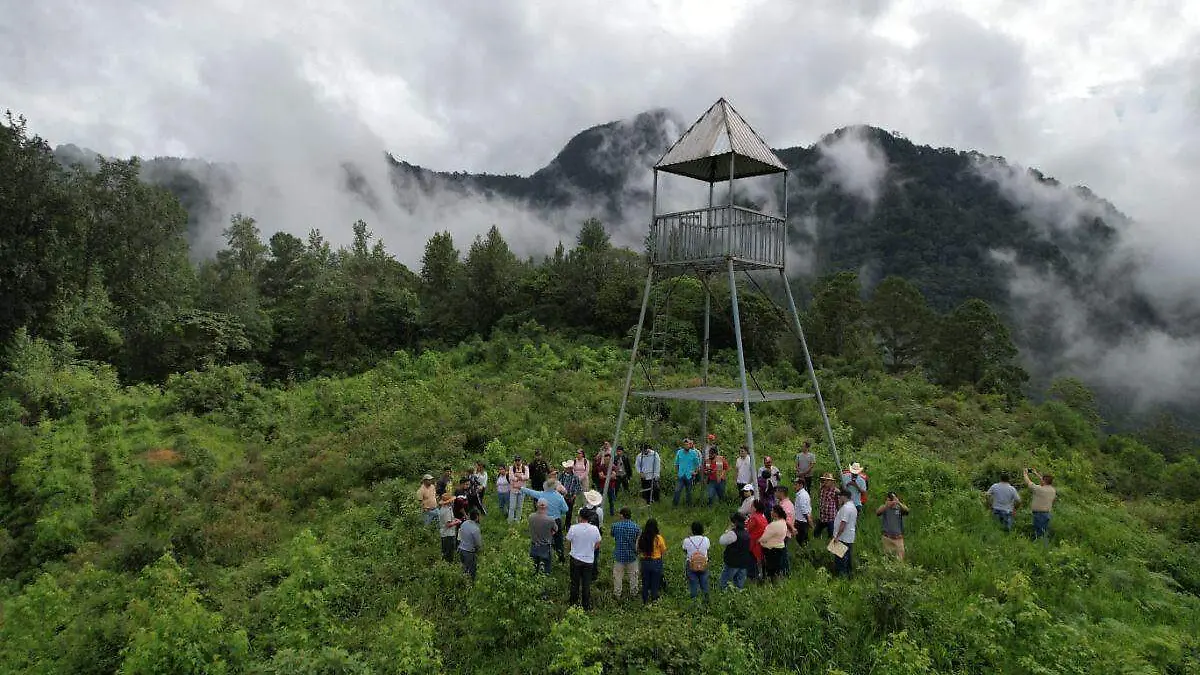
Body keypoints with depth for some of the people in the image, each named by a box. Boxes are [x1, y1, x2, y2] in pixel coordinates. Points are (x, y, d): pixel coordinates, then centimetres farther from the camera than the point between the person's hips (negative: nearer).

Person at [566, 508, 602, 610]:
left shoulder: (573, 528, -19)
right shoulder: (595, 529, -12)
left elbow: (568, 540, -5)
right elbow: (597, 545, 0)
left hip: (575, 558, -1)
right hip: (589, 559, 1)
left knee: (575, 582, 16)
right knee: (586, 584, 13)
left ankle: (573, 602, 30)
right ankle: (586, 606, 21)